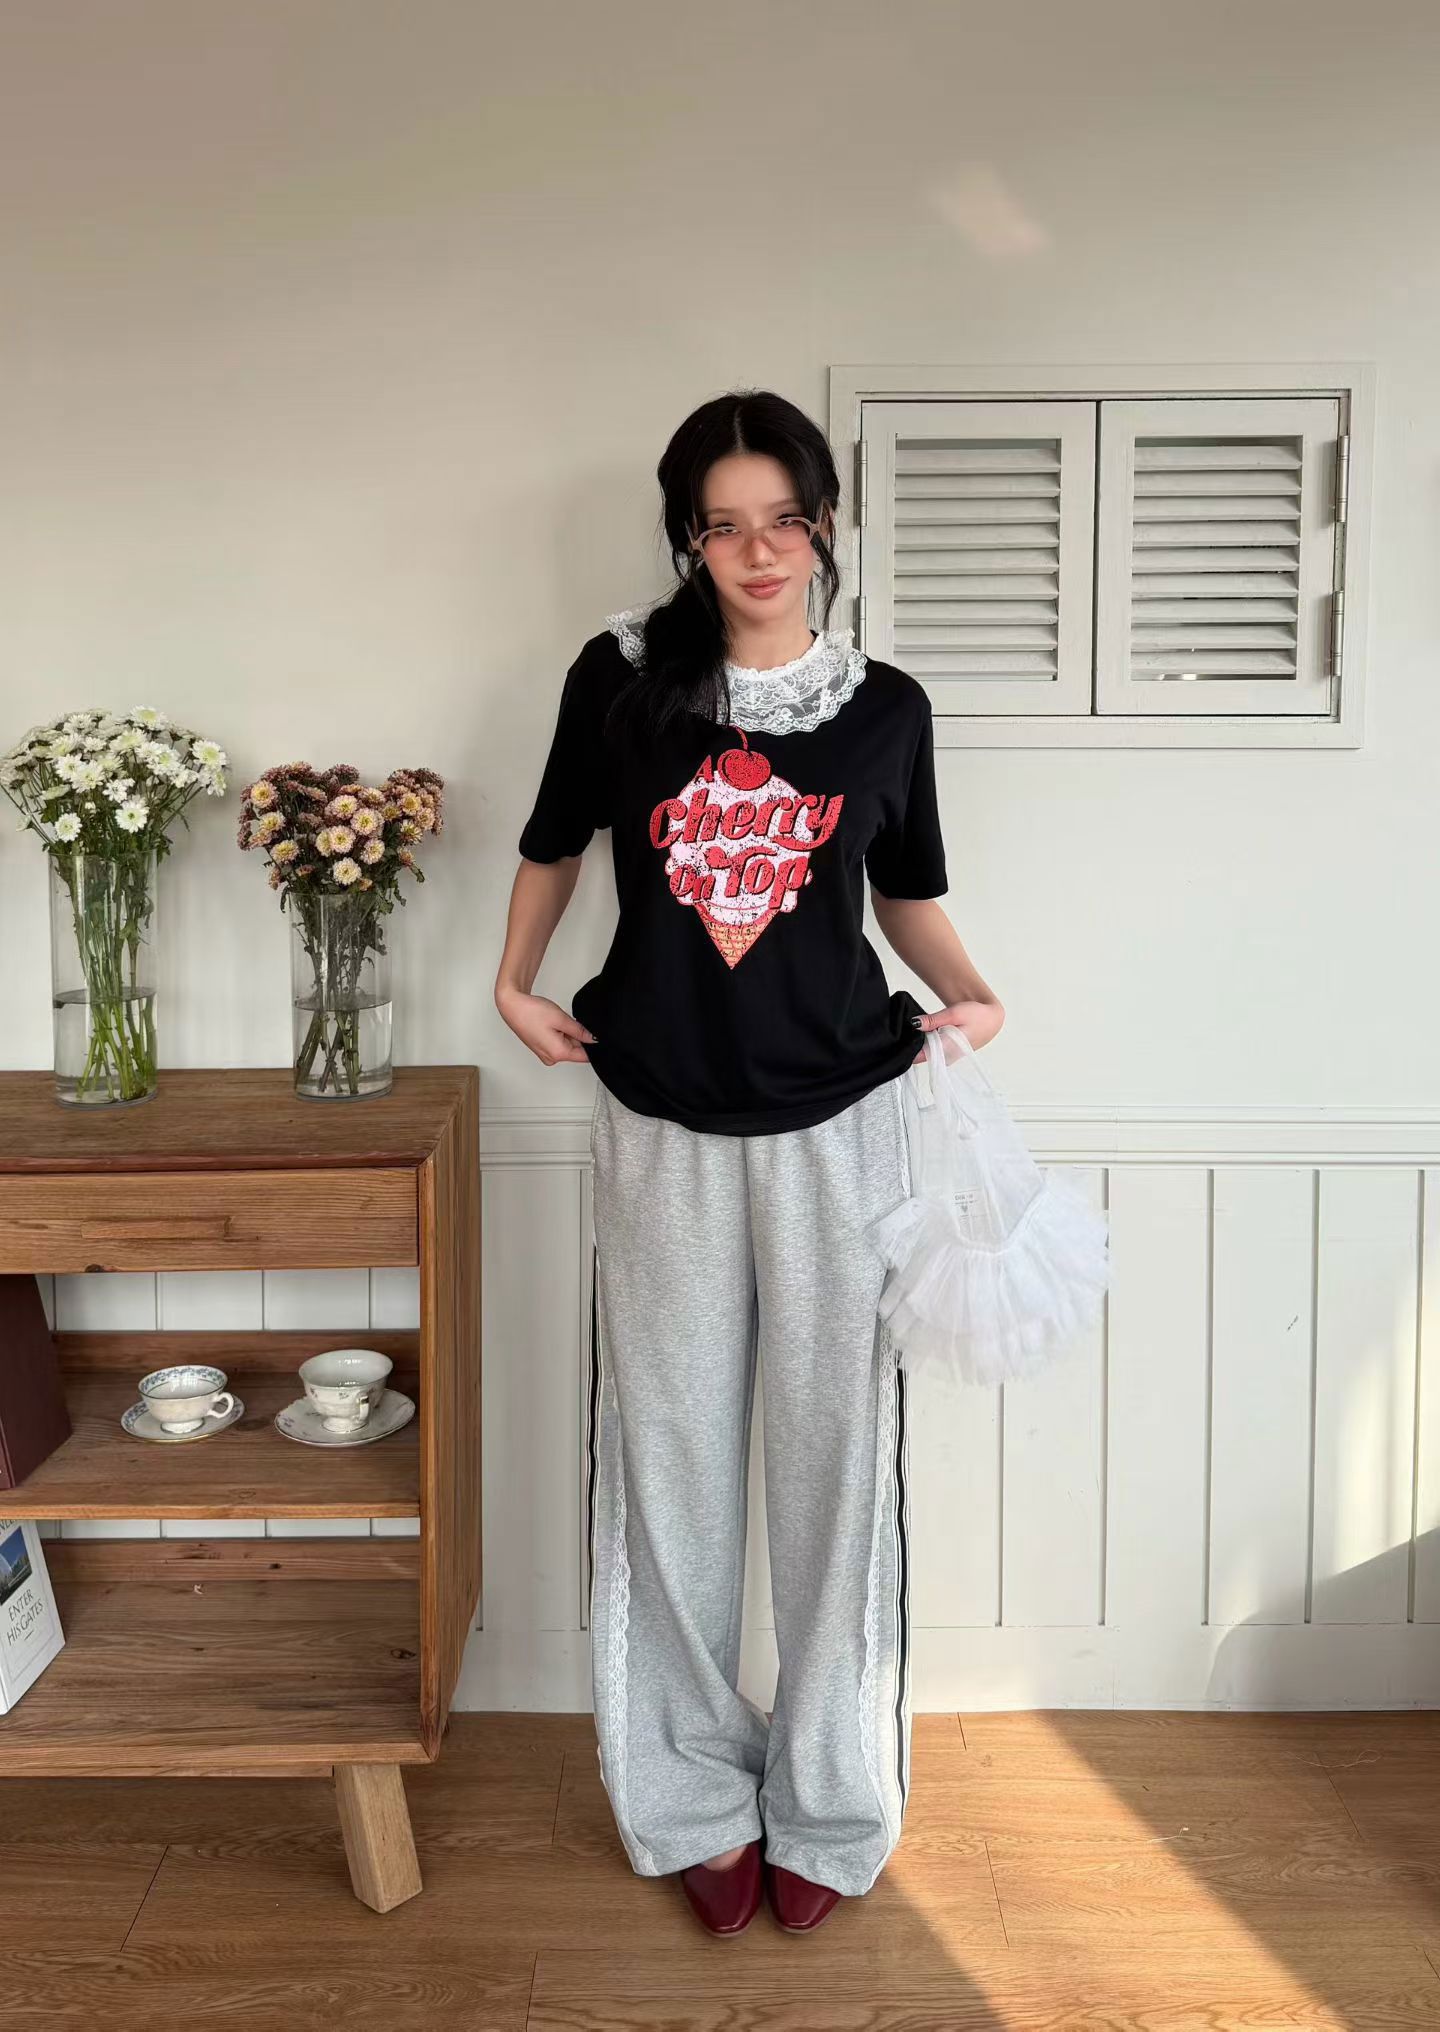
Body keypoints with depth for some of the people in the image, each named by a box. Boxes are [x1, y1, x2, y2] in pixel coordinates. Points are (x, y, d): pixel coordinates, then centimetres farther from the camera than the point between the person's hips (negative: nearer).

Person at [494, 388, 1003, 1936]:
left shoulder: (884, 707, 1)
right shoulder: (622, 677, -1)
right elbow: (553, 844, 14)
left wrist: (969, 993, -5)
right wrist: (514, 985, 3)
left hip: (834, 1122, 0)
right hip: (663, 1123, 0)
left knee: (834, 1455, 6)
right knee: (673, 1457, 9)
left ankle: (827, 1803, 26)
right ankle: (697, 1797, 28)